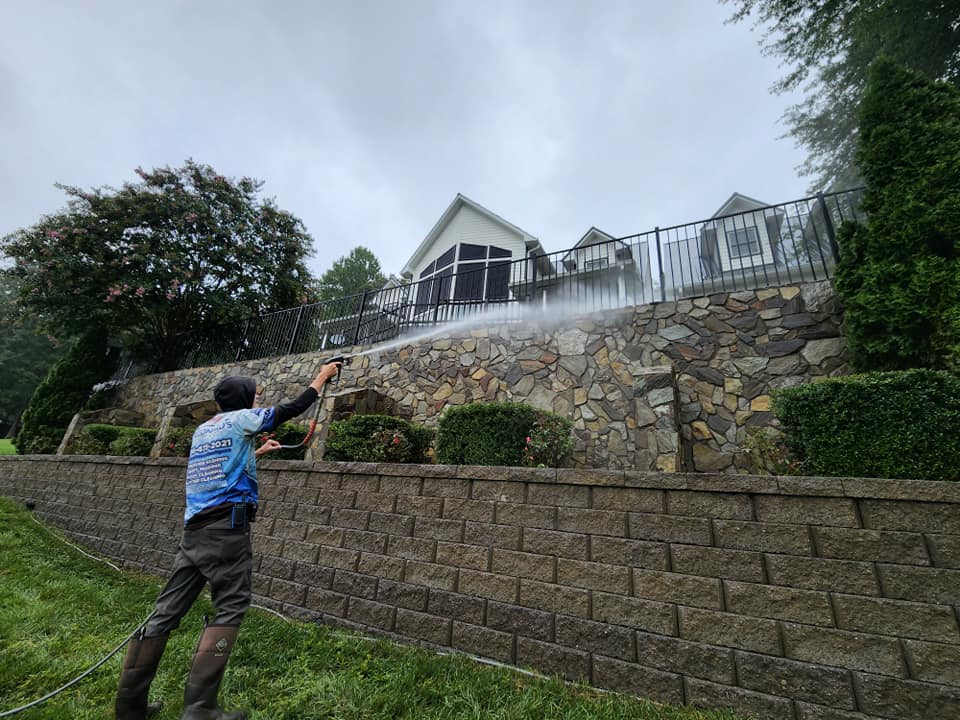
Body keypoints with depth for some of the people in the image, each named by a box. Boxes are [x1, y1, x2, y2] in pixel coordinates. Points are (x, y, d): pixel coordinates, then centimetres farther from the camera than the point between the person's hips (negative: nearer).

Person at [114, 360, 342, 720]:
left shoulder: (203, 429, 20)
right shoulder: (241, 418, -2)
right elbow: (293, 408, 0)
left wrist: (257, 452, 39)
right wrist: (323, 375, 11)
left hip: (194, 529, 8)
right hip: (227, 527, -8)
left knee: (168, 609, 11)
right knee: (230, 608, -2)